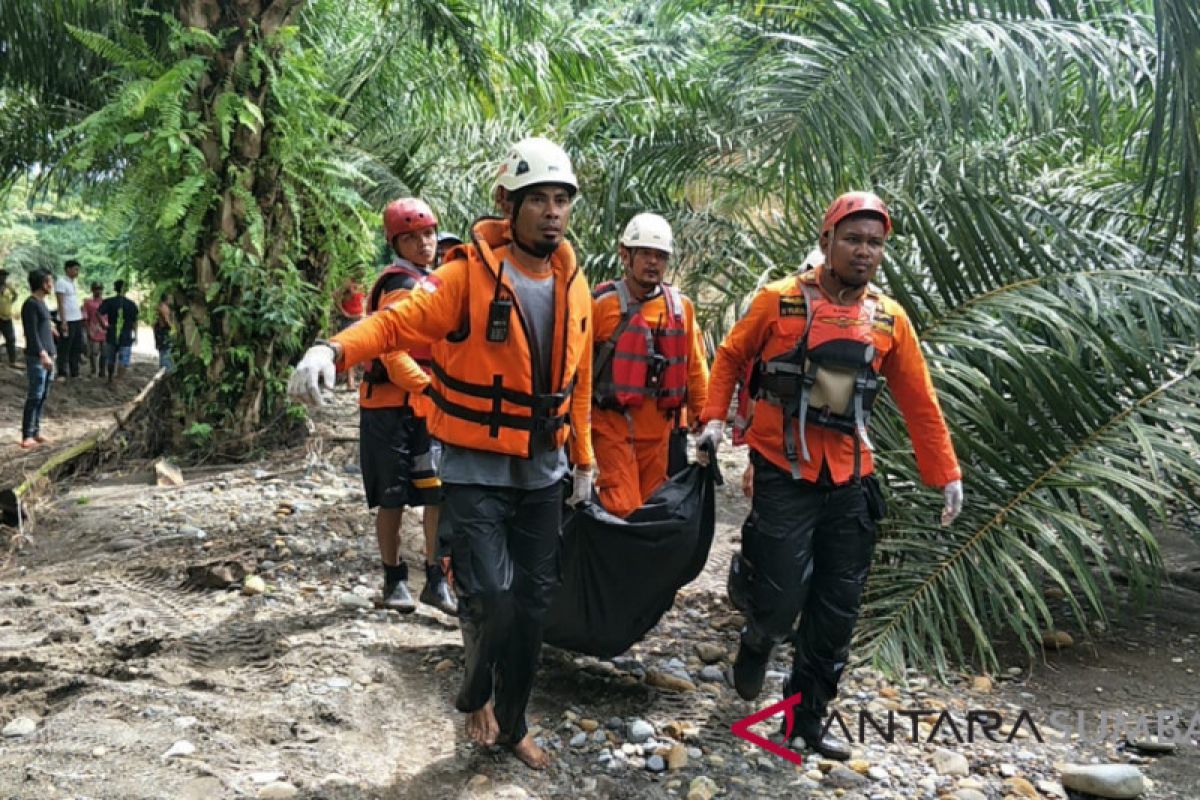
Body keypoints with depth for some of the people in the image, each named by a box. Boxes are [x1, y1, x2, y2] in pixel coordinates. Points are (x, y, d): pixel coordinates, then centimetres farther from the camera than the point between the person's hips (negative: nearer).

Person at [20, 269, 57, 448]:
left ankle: (35, 432, 18)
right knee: (35, 396, -8)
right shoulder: (31, 304, -13)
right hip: (36, 357, -9)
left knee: (43, 396, 11)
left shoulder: (41, 302, 15)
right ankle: (27, 436, -6)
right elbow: (32, 333, -18)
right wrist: (42, 355, -23)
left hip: (47, 355, 9)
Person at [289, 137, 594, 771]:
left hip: (543, 475, 6)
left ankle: (511, 725, 34)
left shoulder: (573, 285, 4)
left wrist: (582, 458, 16)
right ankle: (475, 697, 23)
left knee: (531, 603, 13)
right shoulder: (468, 274, -14)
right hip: (475, 472, -5)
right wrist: (334, 351, -42)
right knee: (489, 598, -11)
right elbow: (397, 320, -23)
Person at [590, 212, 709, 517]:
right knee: (623, 514, -8)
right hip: (613, 426, -4)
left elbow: (695, 366, 12)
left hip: (660, 431, 4)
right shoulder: (602, 303, -5)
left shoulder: (681, 306, 8)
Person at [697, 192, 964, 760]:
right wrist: (714, 417, -5)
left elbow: (918, 402, 7)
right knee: (781, 599, -5)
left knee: (836, 614, 8)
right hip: (785, 474, -4)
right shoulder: (780, 300, -6)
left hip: (849, 481, 4)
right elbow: (731, 357, 6)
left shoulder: (890, 319, 4)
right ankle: (758, 639, 32)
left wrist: (946, 474, 5)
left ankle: (806, 718, 26)